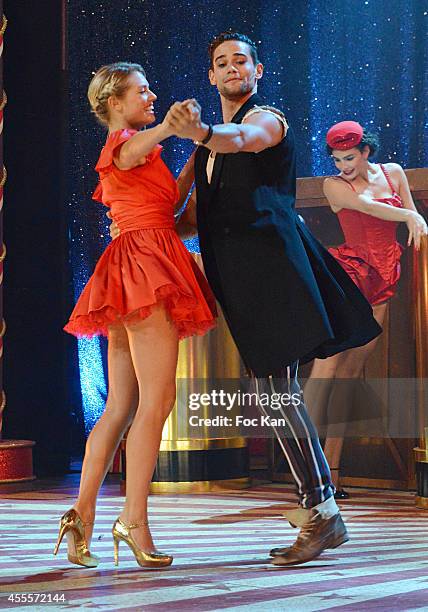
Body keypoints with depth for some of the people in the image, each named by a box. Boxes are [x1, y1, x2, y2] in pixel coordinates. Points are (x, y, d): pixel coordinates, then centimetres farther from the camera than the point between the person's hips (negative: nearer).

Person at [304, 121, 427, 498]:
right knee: (328, 364, -17)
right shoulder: (334, 185, 3)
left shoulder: (393, 173, 14)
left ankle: (331, 468, -3)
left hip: (383, 281, 4)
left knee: (351, 372, 0)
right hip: (349, 271, -4)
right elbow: (366, 206, -14)